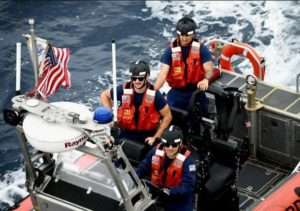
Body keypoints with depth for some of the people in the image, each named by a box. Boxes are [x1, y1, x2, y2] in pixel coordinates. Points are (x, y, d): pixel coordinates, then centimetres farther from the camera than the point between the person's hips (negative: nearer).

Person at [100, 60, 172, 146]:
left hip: (147, 138, -1)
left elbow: (167, 116, -8)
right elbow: (104, 95, 5)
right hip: (126, 136, 1)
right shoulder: (123, 90, -12)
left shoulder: (154, 95, -16)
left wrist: (156, 137, -10)